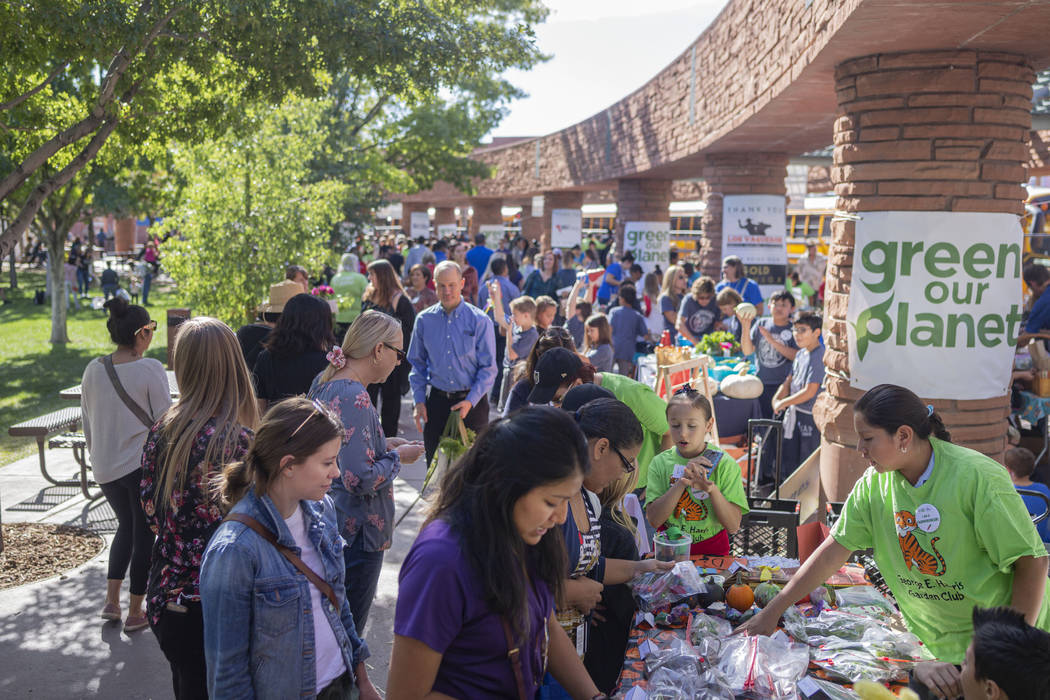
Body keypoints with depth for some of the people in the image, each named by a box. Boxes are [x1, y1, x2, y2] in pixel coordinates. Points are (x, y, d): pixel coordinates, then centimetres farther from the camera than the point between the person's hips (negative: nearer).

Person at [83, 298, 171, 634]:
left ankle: (112, 601, 21)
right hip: (142, 464, -5)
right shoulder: (150, 369, -17)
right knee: (144, 534, 9)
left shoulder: (93, 369, 0)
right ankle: (135, 614, 17)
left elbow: (86, 420, 9)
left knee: (126, 526, 24)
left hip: (104, 467, 5)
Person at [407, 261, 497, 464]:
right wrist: (418, 400, 0)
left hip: (472, 402, -2)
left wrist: (470, 401, -15)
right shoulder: (423, 320, 3)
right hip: (437, 401, 2)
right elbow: (417, 363, 10)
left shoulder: (479, 321, -5)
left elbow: (489, 368, -5)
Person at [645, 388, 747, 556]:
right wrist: (682, 482, -19)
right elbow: (654, 520, -10)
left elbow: (733, 527, -9)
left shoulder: (724, 464, -5)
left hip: (711, 550, -1)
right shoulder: (660, 463, -1)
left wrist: (712, 490, -24)